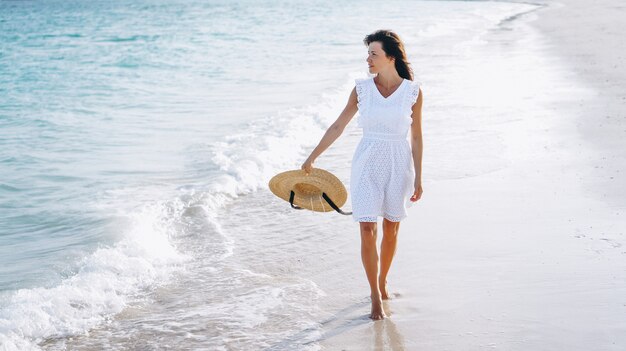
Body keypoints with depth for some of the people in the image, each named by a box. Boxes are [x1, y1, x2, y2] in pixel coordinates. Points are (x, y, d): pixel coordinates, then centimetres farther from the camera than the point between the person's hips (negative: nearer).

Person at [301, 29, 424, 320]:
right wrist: (312, 158, 5)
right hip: (367, 165, 0)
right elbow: (338, 126, 5)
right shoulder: (362, 89, -1)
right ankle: (376, 297, 5)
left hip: (399, 166, 0)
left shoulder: (413, 92, -4)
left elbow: (416, 137, 2)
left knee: (391, 230, 11)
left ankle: (382, 281, 34)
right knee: (367, 231, -6)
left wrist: (418, 179, 2)